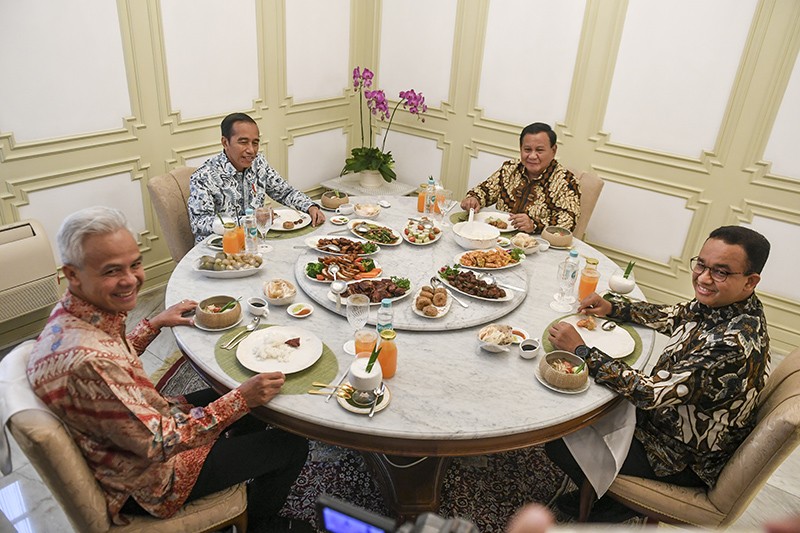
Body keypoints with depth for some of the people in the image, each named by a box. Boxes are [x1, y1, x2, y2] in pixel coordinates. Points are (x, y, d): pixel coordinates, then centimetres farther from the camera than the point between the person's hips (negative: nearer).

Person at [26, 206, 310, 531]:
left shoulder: (71, 315, -10)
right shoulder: (88, 360, -40)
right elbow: (158, 444, -32)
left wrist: (156, 323, 7)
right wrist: (241, 399, -31)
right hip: (143, 483, -9)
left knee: (248, 398, 22)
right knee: (291, 446, 1)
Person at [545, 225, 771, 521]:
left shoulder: (736, 343, -36)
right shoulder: (721, 304, -9)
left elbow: (649, 392, -35)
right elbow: (672, 316, 12)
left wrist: (580, 349, -29)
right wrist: (612, 307, -2)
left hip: (683, 459, -9)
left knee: (559, 442, -5)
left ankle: (615, 503, 24)